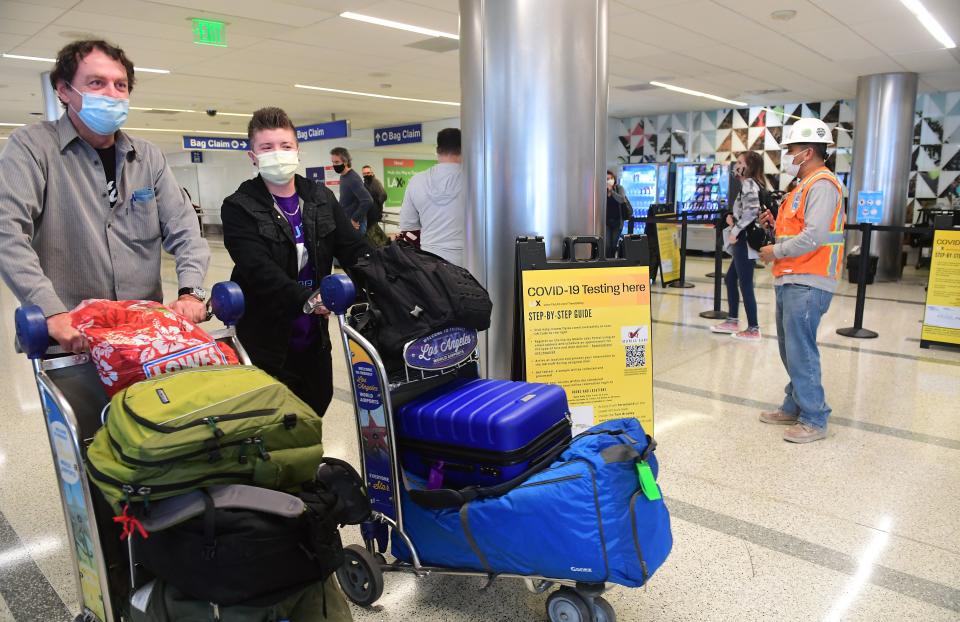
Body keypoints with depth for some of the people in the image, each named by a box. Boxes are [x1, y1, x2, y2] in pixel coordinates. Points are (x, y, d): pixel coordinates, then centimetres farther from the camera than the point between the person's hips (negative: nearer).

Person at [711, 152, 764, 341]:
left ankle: (753, 330, 0)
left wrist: (735, 231, -20)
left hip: (745, 240, -11)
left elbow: (751, 211, -27)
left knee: (745, 284, -6)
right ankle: (733, 321, 26)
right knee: (730, 278, 17)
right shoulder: (750, 184, 18)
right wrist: (733, 217, 7)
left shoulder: (748, 184, -12)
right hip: (744, 240, 11)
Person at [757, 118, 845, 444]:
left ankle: (814, 420, 2)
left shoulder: (822, 185, -13)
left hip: (807, 283, -11)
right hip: (791, 281, 11)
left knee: (801, 352, -7)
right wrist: (776, 223, 10)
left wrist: (776, 252, -13)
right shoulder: (805, 187, 20)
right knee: (791, 349, 16)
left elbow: (814, 236, -23)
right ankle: (793, 408, 28)